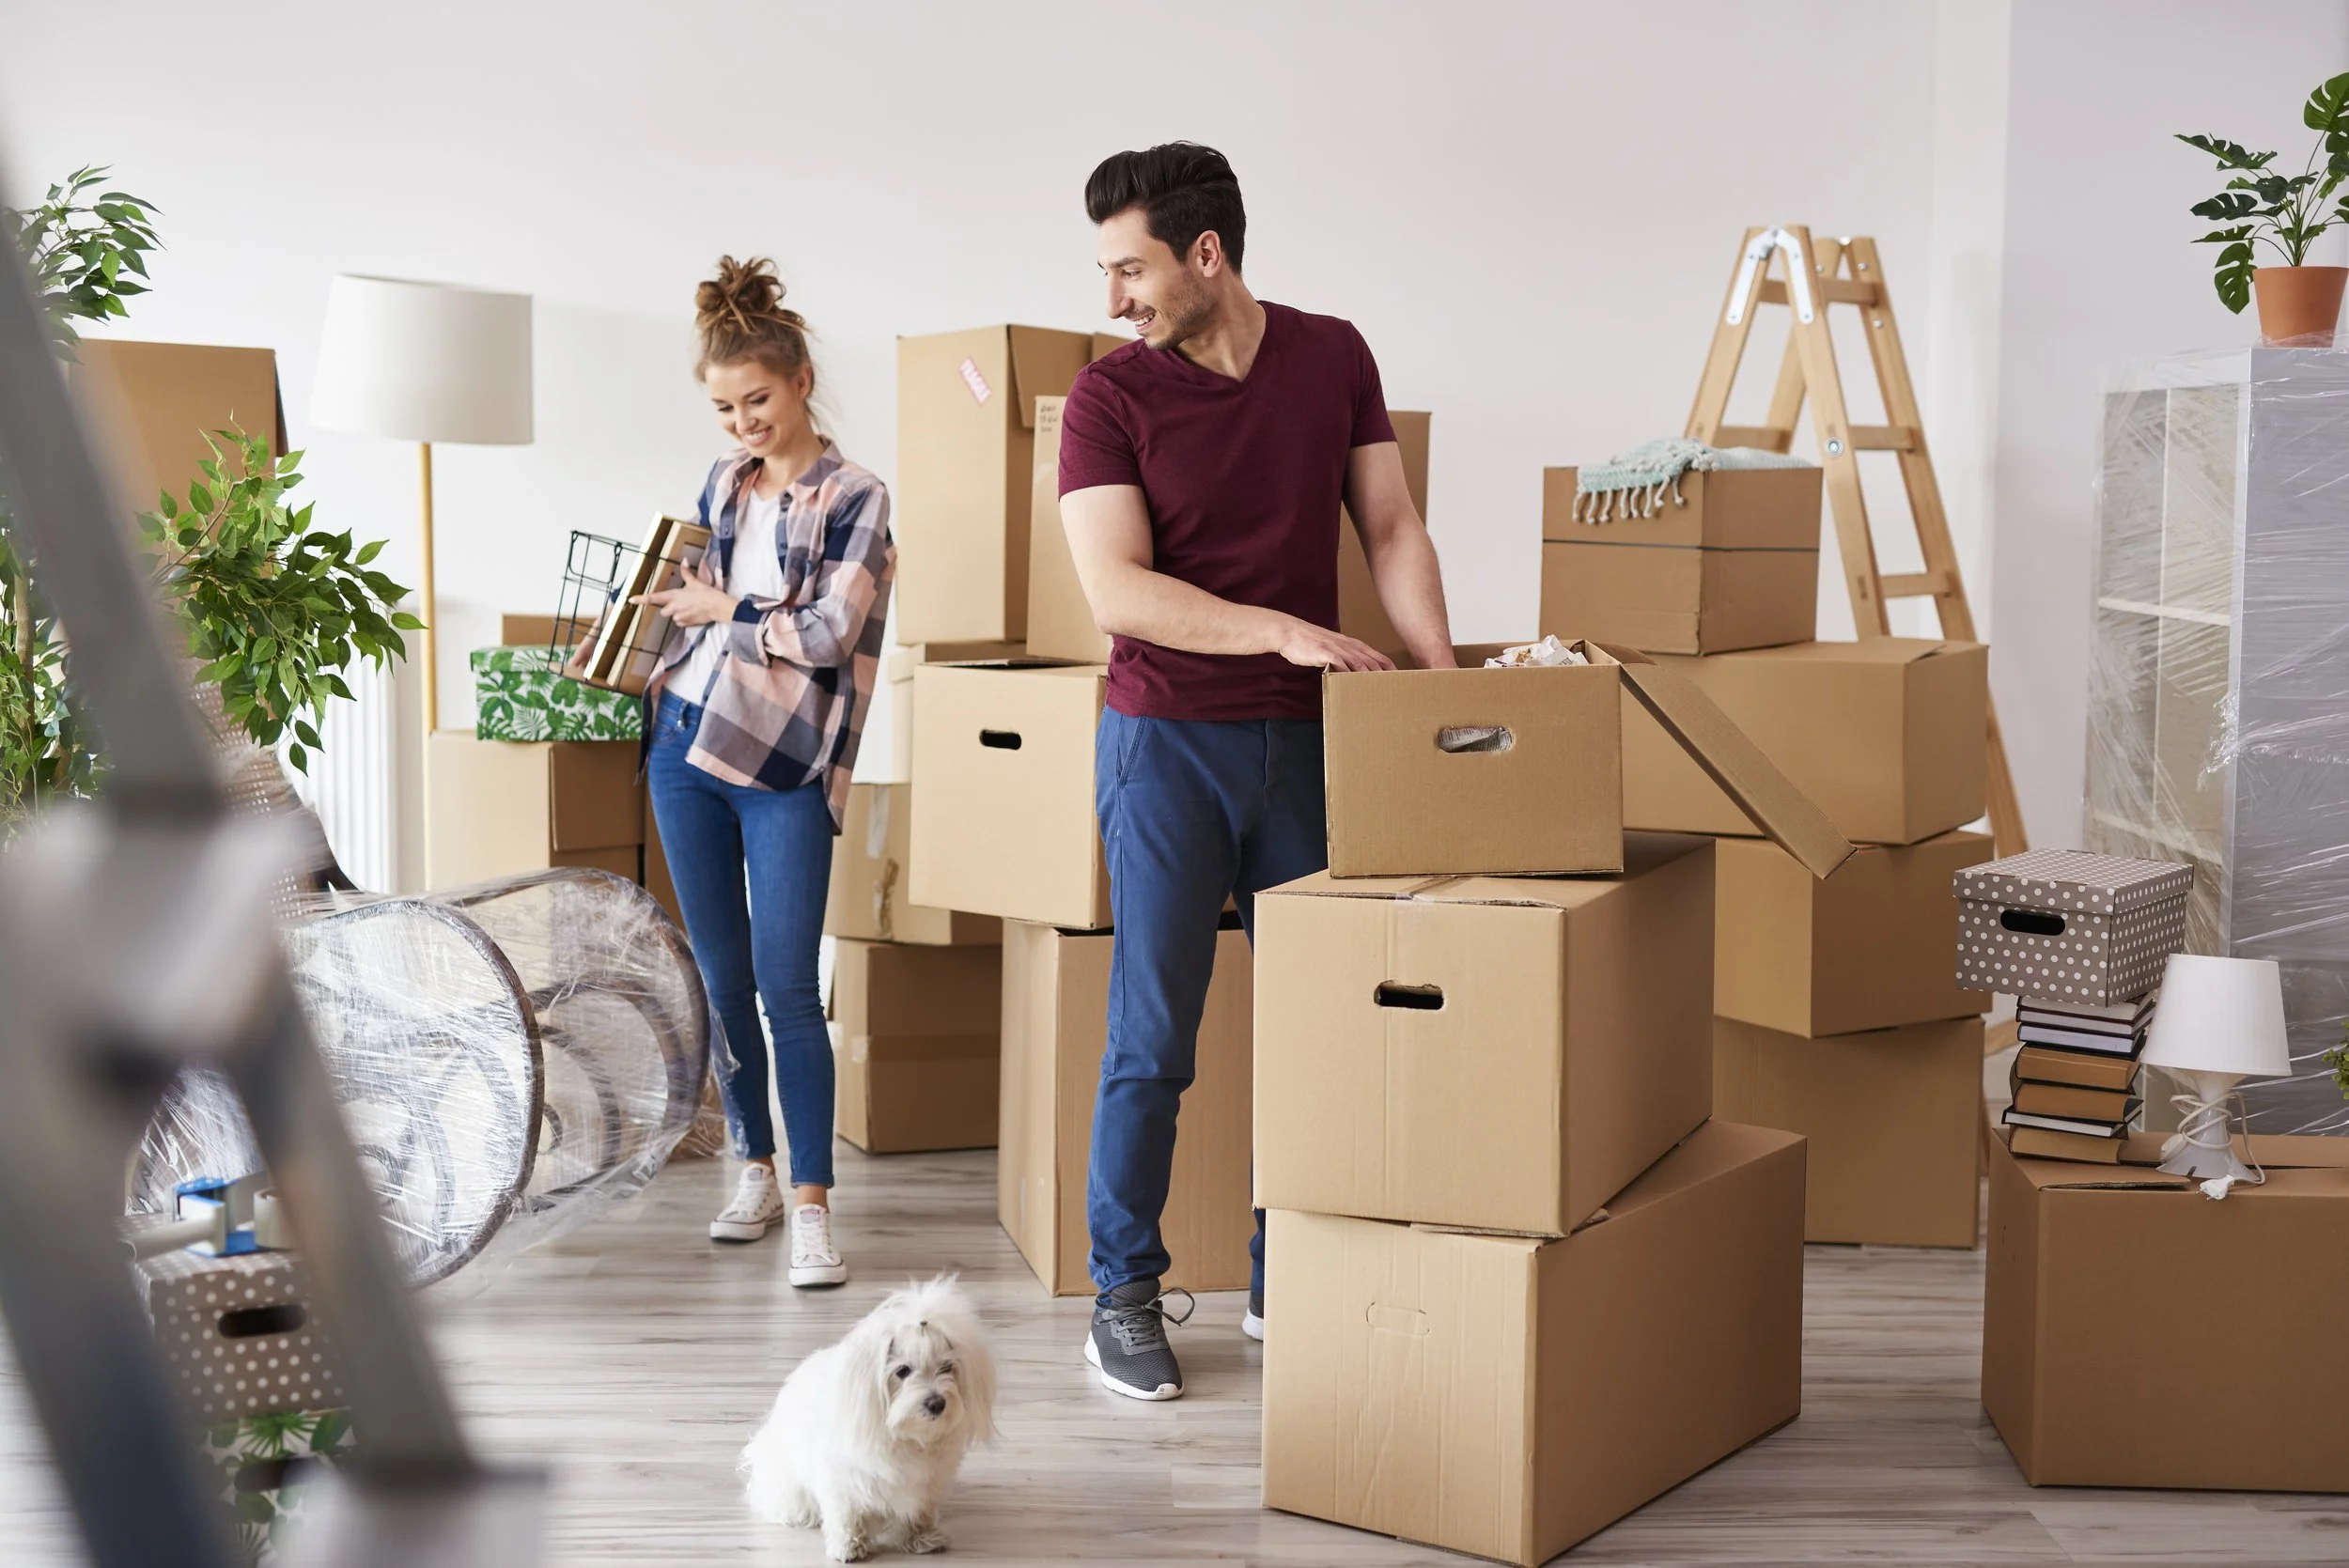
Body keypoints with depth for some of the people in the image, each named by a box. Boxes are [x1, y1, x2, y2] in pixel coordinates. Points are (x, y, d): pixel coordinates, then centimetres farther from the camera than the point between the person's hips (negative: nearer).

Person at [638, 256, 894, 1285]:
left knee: (786, 986, -9)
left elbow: (827, 632, -14)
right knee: (721, 978, 10)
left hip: (783, 767, -5)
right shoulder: (722, 485, 12)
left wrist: (723, 606, -6)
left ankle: (812, 1203, -4)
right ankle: (755, 1171, 22)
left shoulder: (855, 497, -5)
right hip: (685, 745, 6)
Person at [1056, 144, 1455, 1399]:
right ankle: (1123, 1295, 12)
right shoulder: (1110, 398, -6)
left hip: (1305, 736, 3)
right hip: (1168, 740, -3)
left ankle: (1286, 1281, 21)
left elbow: (1390, 528, 6)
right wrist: (1283, 629, -23)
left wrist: (1442, 679, -6)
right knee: (1153, 1033, -1)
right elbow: (1117, 591, -15)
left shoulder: (1333, 357, 4)